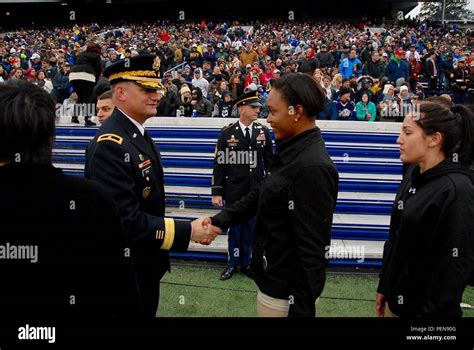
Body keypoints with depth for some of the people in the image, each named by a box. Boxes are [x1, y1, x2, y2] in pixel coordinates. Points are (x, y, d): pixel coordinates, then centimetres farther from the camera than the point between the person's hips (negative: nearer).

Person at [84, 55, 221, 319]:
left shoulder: (139, 135, 5)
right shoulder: (110, 145, -25)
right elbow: (127, 220, -28)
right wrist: (188, 231, -25)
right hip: (126, 271, -9)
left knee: (146, 314, 24)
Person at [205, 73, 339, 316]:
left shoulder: (313, 167, -26)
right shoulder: (292, 153, 3)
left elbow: (312, 247, -25)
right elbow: (260, 195, 9)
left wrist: (300, 307, -19)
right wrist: (220, 220, -4)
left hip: (285, 288, -8)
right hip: (275, 276, 9)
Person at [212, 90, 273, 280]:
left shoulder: (263, 131, 0)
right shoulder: (227, 132, -6)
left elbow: (269, 161, 6)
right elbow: (219, 163, -5)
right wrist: (216, 192, -7)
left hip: (256, 191, 2)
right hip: (233, 191, -1)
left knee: (250, 228, 13)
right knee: (234, 227, 12)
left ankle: (245, 263, 30)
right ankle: (232, 263, 30)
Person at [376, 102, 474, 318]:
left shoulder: (457, 190, -21)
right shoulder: (414, 173, 1)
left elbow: (455, 266, -20)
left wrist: (431, 312, -17)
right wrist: (384, 287, 12)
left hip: (422, 307, -6)